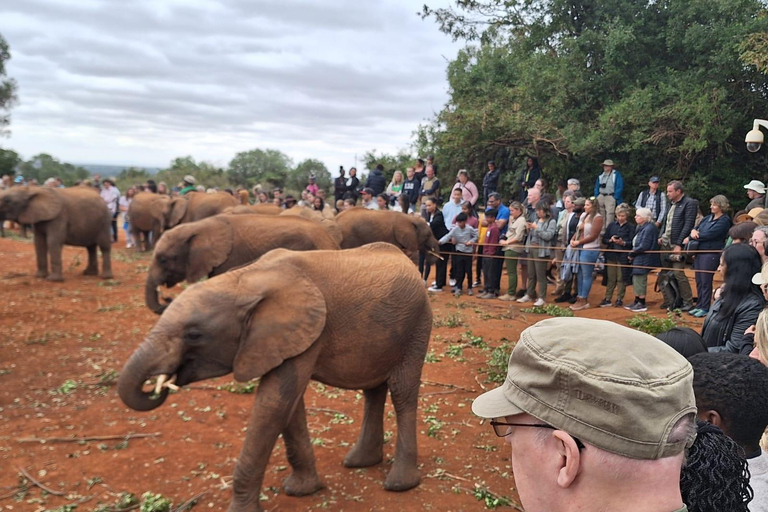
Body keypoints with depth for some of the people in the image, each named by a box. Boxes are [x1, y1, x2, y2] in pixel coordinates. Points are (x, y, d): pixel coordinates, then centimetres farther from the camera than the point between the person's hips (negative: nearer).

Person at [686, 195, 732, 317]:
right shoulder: (708, 218, 16)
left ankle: (705, 308, 5)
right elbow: (696, 228, 15)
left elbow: (708, 235, -16)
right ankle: (699, 306, 19)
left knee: (705, 282, -3)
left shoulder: (724, 220, -8)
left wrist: (690, 238, -6)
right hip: (699, 252, 7)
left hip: (711, 254, -7)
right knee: (699, 281, 10)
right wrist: (693, 231, -10)